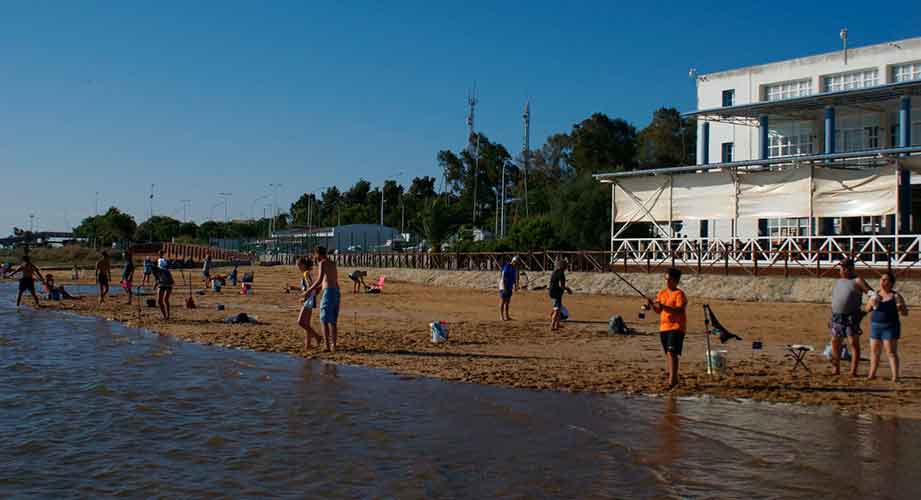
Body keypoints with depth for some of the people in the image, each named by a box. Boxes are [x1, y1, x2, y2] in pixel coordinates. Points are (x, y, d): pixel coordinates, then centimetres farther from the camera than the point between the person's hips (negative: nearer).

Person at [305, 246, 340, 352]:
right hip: (336, 292, 7)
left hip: (328, 292, -7)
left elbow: (320, 280, -15)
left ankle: (327, 346, -8)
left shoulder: (322, 263, -4)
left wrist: (308, 290, -7)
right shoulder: (333, 264, 19)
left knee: (325, 321, -3)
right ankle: (333, 345, 15)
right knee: (333, 321, 13)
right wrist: (316, 288, 40)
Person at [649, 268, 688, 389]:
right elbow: (658, 311, 10)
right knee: (667, 353, 14)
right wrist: (652, 304, -10)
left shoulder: (679, 294, -8)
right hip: (664, 327, 7)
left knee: (672, 352, -17)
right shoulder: (662, 292, 11)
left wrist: (664, 307, -31)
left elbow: (679, 310, -21)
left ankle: (672, 380, -19)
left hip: (676, 327, -7)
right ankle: (673, 378, 26)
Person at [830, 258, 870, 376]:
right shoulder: (838, 281, 17)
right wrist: (832, 318, 18)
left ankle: (853, 371, -4)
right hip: (837, 316, 7)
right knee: (835, 343, 7)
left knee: (853, 343, -5)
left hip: (851, 317, -7)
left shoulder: (857, 281, -3)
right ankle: (836, 370, 15)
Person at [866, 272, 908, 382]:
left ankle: (895, 377, -7)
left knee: (891, 353, -7)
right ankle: (872, 374, 18)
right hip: (875, 327, 5)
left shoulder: (896, 296, -6)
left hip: (890, 328, -5)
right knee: (874, 352, 9)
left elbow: (905, 313, -5)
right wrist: (871, 304, -13)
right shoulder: (875, 294, 7)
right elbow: (867, 309, 8)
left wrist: (901, 308, -27)